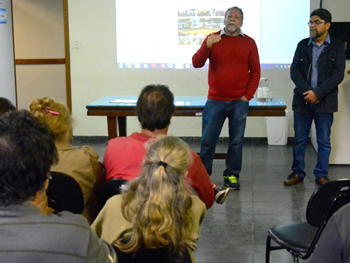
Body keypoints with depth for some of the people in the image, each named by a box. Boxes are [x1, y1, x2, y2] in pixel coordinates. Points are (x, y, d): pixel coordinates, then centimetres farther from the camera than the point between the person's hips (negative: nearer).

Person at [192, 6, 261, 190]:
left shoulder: (249, 43, 7)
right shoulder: (212, 39, 4)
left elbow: (255, 72, 8)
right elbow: (196, 63, -5)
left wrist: (247, 96, -1)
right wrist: (207, 46, -23)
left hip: (239, 102, 1)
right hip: (215, 100, -1)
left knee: (236, 141, 5)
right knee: (208, 140, 2)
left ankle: (232, 175, 18)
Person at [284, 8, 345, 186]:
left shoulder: (337, 47, 1)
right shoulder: (302, 45, 8)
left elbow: (338, 75, -7)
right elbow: (294, 71, 1)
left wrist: (317, 93, -15)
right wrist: (307, 92, -13)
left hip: (325, 102, -2)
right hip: (302, 100, 2)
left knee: (324, 141, 5)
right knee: (299, 140, 8)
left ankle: (321, 175, 17)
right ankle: (297, 173, 19)